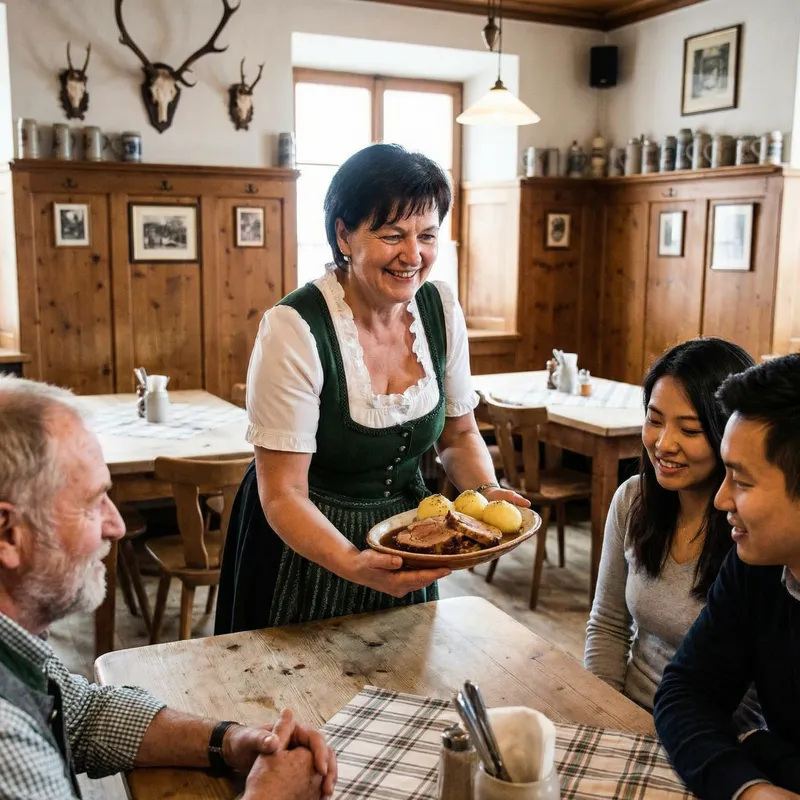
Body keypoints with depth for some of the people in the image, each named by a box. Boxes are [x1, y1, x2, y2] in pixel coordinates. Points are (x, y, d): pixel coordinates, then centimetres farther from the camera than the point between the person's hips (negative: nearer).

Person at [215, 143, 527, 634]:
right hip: (307, 541, -5)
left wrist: (488, 492, -16)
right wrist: (355, 565, -39)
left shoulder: (441, 309, -9)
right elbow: (283, 495, -24)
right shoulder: (295, 330, -26)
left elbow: (459, 434, 3)